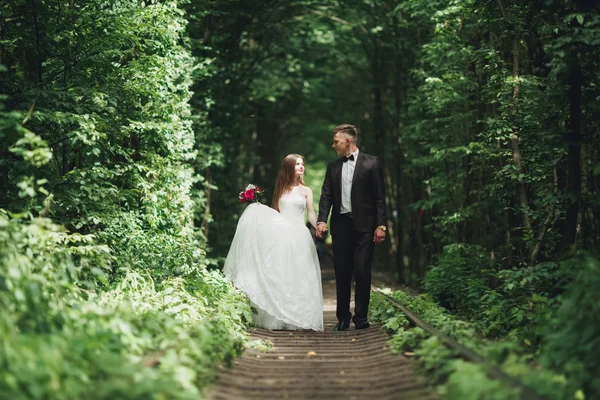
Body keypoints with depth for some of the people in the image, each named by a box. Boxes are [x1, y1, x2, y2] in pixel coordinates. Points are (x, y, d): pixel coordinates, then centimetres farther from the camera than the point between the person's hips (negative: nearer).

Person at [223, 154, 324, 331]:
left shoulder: (306, 191, 8)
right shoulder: (280, 189, 16)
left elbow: (311, 215, 1)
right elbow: (275, 211, 16)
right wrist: (260, 207, 2)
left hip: (298, 237, -2)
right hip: (280, 235, 2)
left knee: (297, 277, -4)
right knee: (278, 276, 0)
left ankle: (298, 318, 1)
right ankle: (278, 317, 5)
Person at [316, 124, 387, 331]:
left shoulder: (371, 163, 1)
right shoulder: (333, 166, 13)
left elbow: (379, 196, -1)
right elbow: (326, 196, 8)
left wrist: (381, 225, -8)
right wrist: (322, 220, -7)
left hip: (363, 224, -4)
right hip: (340, 224, 4)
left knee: (362, 271, -4)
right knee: (341, 272, 6)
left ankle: (361, 317, 4)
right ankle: (343, 317, 14)